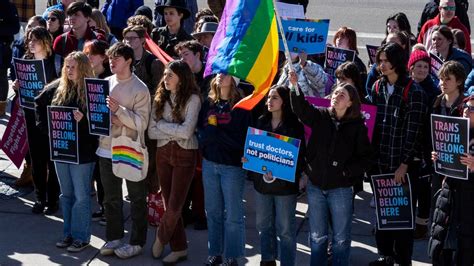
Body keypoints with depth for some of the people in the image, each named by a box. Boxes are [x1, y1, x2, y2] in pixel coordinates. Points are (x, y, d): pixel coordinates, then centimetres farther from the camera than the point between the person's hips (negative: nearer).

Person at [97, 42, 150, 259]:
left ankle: (137, 242, 16)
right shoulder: (105, 83, 4)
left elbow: (142, 123, -16)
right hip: (107, 148, 5)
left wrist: (119, 110, -25)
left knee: (136, 199, 7)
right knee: (111, 197, 15)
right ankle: (114, 237, 28)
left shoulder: (139, 89, -11)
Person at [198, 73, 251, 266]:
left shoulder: (241, 106, -7)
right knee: (213, 212, 11)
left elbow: (242, 138, -13)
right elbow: (200, 131, 6)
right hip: (209, 164, 5)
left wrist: (214, 132, -14)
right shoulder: (208, 103, 8)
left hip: (232, 165, -5)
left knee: (233, 214, 2)